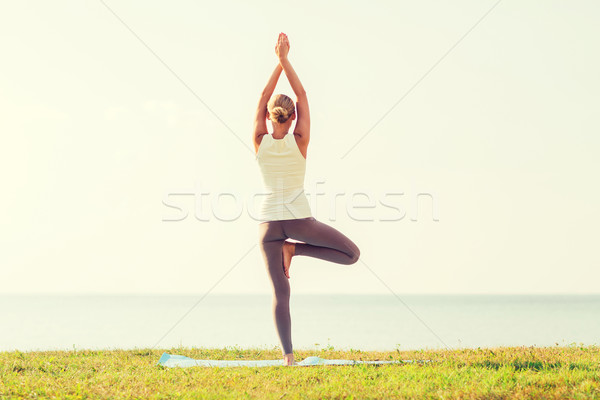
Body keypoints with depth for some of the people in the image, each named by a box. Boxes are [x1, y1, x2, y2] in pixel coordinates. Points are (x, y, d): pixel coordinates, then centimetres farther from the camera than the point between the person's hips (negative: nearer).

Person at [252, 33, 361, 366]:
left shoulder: (260, 142, -2)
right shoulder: (299, 141, -6)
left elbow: (263, 99, 8)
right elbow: (302, 96, 0)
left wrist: (279, 62, 9)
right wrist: (285, 59, 2)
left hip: (270, 222, 3)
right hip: (299, 218, -3)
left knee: (280, 293, 3)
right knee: (352, 254, 12)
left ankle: (288, 356, -9)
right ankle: (294, 249, -1)